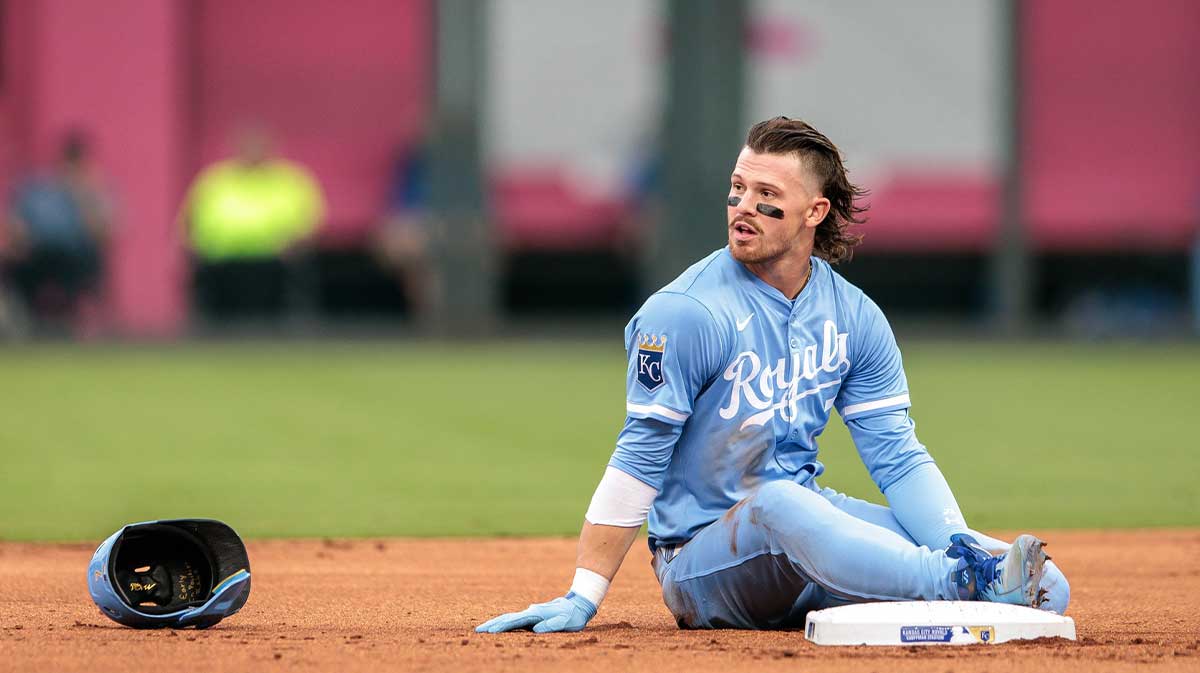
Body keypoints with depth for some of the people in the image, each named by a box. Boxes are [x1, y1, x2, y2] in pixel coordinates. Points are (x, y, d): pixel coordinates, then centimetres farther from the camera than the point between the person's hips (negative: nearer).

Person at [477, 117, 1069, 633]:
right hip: (699, 562, -5)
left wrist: (962, 545, -15)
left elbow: (899, 457, 3)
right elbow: (639, 461, -12)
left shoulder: (855, 318, 5)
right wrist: (582, 600, -17)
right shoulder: (683, 314, -12)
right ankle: (958, 582, -40)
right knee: (778, 502, -43)